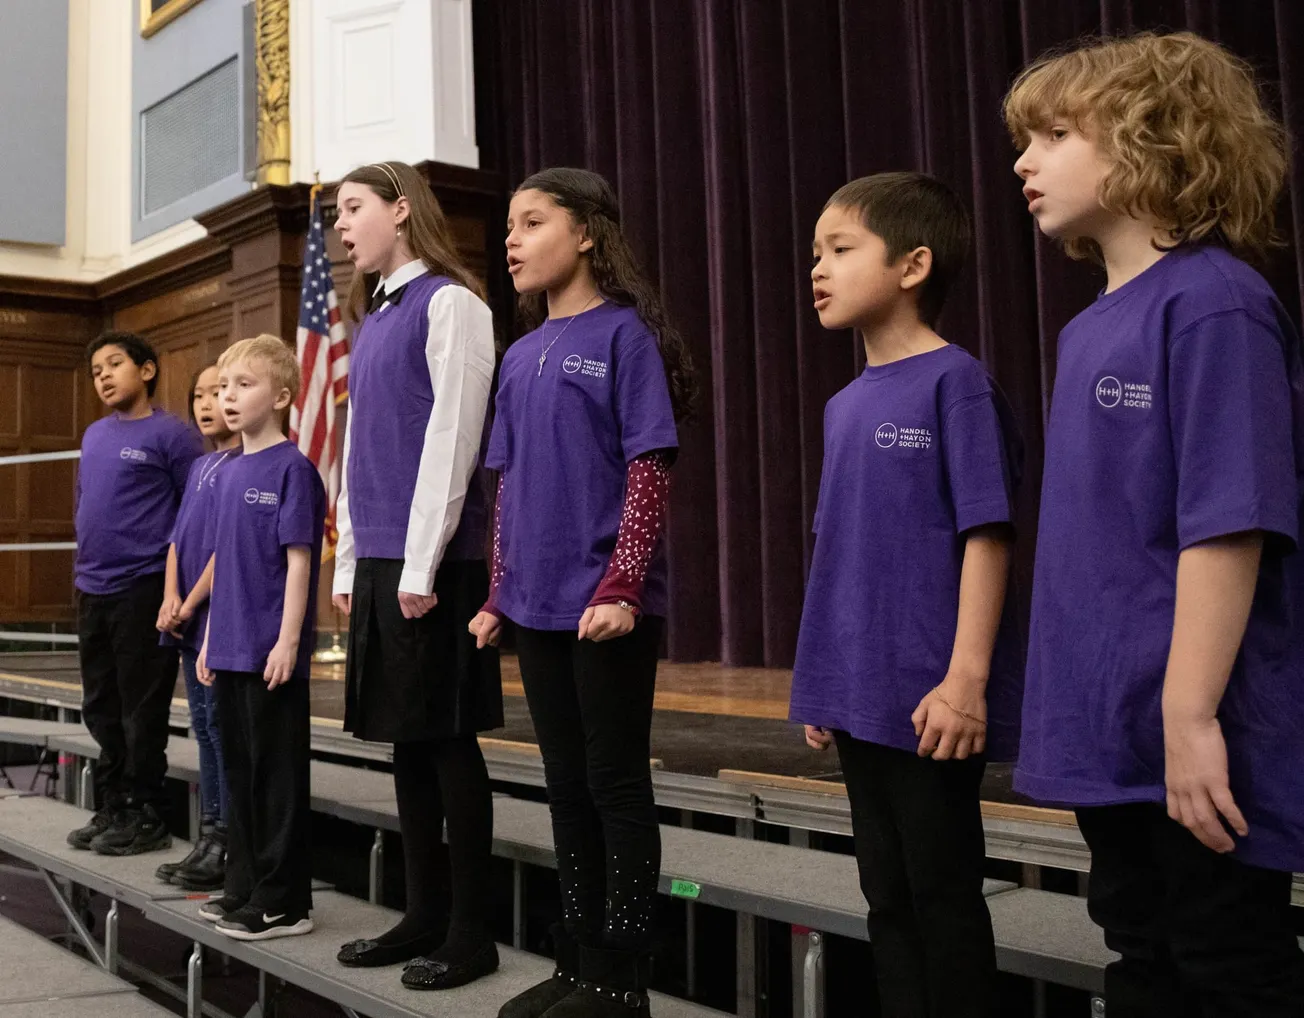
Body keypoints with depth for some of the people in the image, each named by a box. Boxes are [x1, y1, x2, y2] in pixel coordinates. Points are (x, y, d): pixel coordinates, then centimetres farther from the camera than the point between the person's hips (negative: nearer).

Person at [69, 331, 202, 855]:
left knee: (141, 711, 0)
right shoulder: (94, 436, 14)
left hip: (143, 591, -7)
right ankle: (111, 809, 26)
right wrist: (88, 564, 18)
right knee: (101, 708, 14)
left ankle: (144, 817, 11)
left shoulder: (171, 435, -7)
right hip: (92, 592, 7)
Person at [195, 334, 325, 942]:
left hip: (271, 653, -8)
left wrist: (289, 640, -17)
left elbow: (298, 560, -14)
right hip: (230, 651, 8)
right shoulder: (228, 474, 13)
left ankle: (284, 902, 8)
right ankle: (244, 887, 26)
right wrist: (210, 637, 17)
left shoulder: (292, 470, -10)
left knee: (278, 773, 0)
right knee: (239, 770, 15)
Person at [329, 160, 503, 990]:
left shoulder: (449, 302, -6)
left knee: (447, 736, -2)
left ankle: (472, 931, 9)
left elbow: (452, 437, -13)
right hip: (378, 561, 8)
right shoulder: (373, 321, 18)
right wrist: (351, 564, 14)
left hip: (433, 562, -7)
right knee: (408, 738, 11)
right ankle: (426, 915, 21)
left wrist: (421, 565, -16)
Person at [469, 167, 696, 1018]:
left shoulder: (622, 333, -6)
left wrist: (621, 586, -19)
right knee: (567, 784, 13)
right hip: (539, 605, 7)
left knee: (616, 783, 1)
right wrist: (500, 596, 12)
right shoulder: (523, 355, 14)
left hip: (608, 605, -7)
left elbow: (650, 469, -12)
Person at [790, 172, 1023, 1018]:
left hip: (930, 701, -7)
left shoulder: (955, 383, -10)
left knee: (942, 895, 5)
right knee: (888, 894, 16)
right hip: (859, 698, 7)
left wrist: (967, 677, -19)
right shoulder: (845, 405, 12)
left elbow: (986, 535, -14)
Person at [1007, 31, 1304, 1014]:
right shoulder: (1089, 328, 11)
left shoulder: (1211, 303, -14)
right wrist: (1074, 715, 16)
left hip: (1198, 747, -8)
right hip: (1110, 739, 8)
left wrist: (1192, 717, -22)